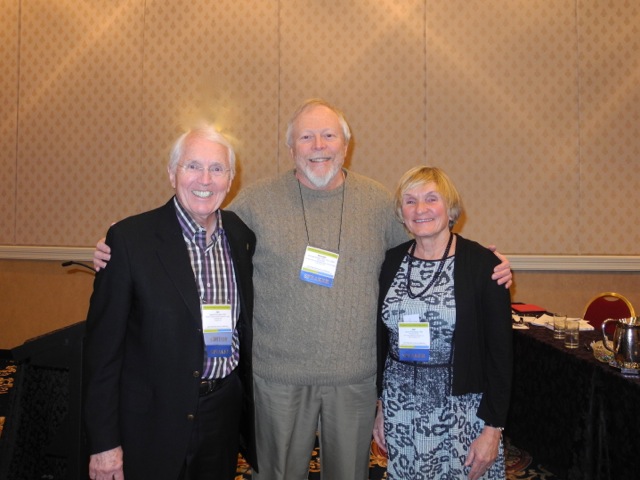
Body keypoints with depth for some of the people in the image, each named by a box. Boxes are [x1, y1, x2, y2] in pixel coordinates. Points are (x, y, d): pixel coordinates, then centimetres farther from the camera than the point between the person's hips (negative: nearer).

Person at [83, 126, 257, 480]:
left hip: (225, 412, 4)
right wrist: (104, 442, -9)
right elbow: (103, 344, -11)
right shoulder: (130, 237, -14)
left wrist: (251, 409, 9)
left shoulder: (243, 235, -2)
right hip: (153, 422, -3)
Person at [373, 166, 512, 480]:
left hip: (462, 409, -3)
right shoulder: (390, 262, 1)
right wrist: (379, 406, 9)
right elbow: (381, 339, 7)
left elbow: (500, 351, -8)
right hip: (399, 409, 3)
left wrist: (493, 428, -9)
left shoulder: (482, 264, -10)